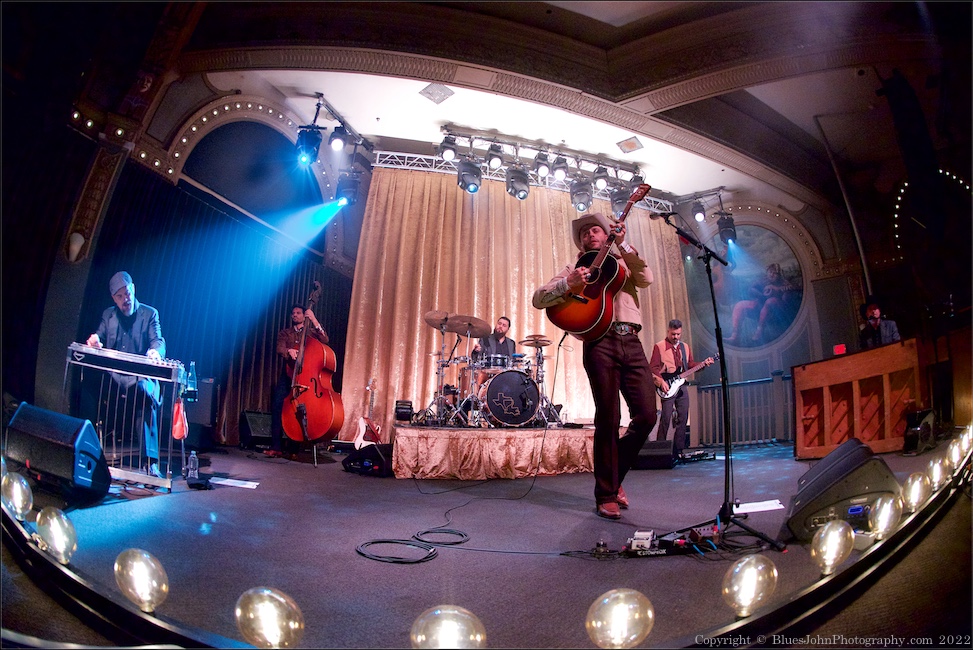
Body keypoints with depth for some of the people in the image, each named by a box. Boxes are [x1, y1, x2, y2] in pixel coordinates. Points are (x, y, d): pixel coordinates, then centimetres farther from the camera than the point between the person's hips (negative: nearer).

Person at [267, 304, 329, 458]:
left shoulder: (311, 332, 15)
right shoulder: (284, 333, 19)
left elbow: (325, 340, -6)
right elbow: (280, 348, 0)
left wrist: (314, 320, -11)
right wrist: (289, 351, -24)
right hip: (287, 374, 2)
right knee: (277, 406, -15)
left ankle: (293, 449, -5)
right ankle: (276, 447, -13)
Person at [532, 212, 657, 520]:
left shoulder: (623, 264, 25)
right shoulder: (574, 269, 17)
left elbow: (646, 279, 2)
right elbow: (538, 299, 4)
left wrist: (623, 244, -3)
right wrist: (569, 283, -13)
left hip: (631, 342, 3)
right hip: (599, 342, -3)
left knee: (647, 415, -3)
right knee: (608, 418, -7)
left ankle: (615, 474, 20)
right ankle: (606, 495, 6)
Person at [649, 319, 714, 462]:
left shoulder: (685, 347, 17)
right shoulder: (659, 347, -3)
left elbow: (691, 365, 15)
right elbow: (653, 367, -8)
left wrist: (703, 364, -2)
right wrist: (661, 382, -18)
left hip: (681, 385, 6)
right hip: (667, 387, -6)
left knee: (683, 418, 6)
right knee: (666, 417, -11)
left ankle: (678, 450, 13)